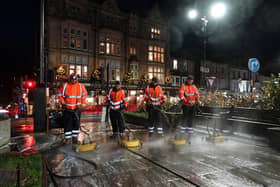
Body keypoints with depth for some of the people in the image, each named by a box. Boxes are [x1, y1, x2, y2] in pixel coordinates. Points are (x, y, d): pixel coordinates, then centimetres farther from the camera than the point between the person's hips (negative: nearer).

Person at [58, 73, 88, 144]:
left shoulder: (80, 86, 0)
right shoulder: (65, 86, -4)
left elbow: (84, 94, 15)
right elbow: (60, 94, 9)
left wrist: (83, 103, 10)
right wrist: (62, 101, -4)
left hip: (77, 108, 2)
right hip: (67, 108, -1)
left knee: (76, 124, 7)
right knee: (67, 124, 2)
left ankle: (75, 137, 19)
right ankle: (68, 138, 12)